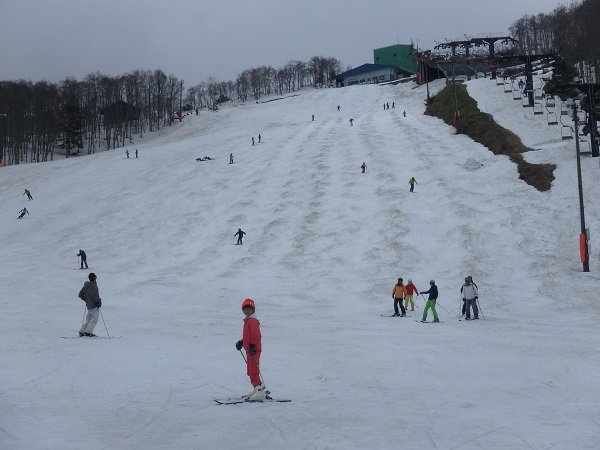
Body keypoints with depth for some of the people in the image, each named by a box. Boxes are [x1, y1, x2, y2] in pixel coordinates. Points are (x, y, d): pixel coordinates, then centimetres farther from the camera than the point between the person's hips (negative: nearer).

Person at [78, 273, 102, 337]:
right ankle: (88, 331, -12)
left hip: (89, 305, 8)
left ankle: (82, 331, 11)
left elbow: (80, 295, 14)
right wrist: (99, 301, -12)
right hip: (94, 306, -8)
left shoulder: (85, 286, 9)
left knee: (88, 319, 15)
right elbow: (94, 296, -25)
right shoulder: (94, 286, -16)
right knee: (94, 319, -4)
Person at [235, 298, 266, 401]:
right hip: (249, 350, 11)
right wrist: (241, 342, 16)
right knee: (251, 372, 17)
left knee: (253, 371, -12)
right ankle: (257, 390, 25)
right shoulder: (248, 320, 18)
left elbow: (256, 335, -24)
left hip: (253, 350, -11)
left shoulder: (252, 320, -14)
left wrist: (252, 345, -28)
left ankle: (260, 391, -14)